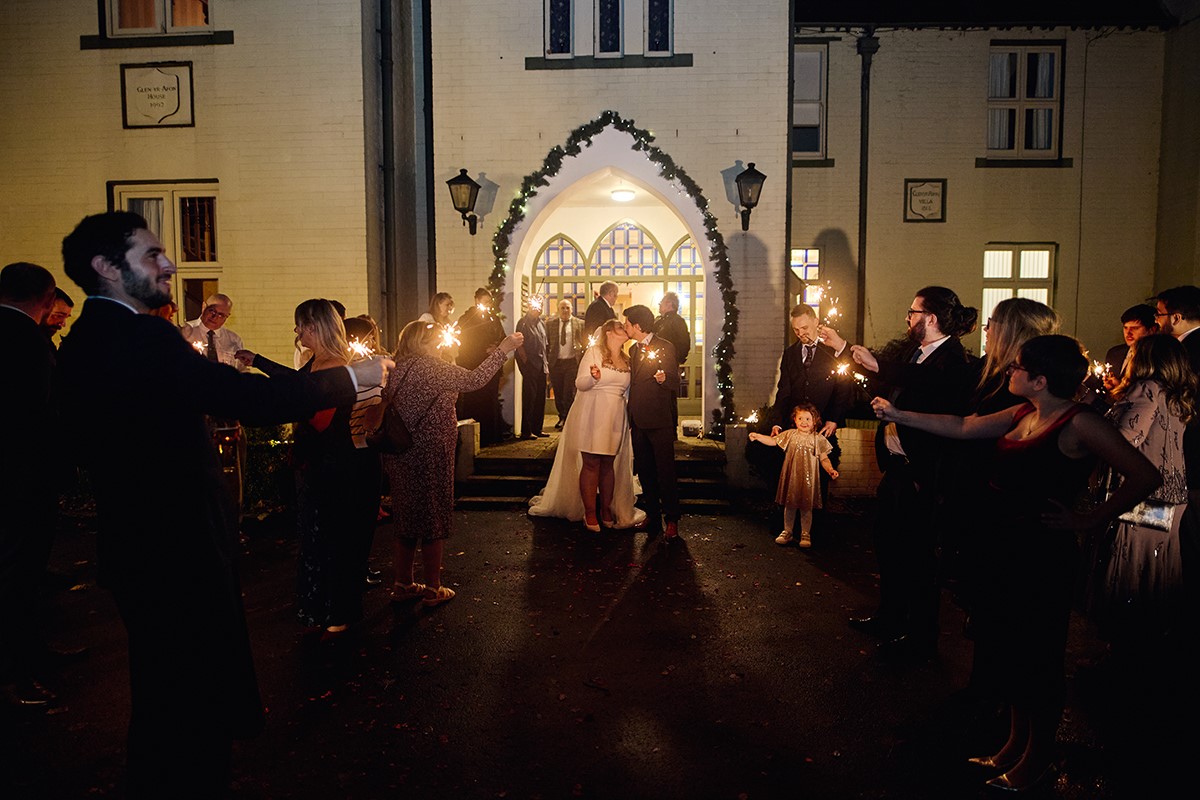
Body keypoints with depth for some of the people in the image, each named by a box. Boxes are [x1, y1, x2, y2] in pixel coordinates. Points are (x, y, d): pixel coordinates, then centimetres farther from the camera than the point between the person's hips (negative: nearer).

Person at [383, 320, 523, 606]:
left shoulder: (396, 369, 8)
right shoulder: (428, 367, -15)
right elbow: (473, 380, -20)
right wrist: (502, 350, -15)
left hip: (402, 456, 8)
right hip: (429, 456, -8)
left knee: (407, 519, 17)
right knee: (433, 519, 4)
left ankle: (403, 583, 26)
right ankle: (432, 590, 13)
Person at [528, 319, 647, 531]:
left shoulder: (627, 360, 15)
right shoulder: (594, 352, -2)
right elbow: (580, 384, -8)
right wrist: (593, 377, -27)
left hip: (616, 419, 5)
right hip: (592, 416, -5)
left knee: (608, 465, 5)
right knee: (591, 464, -3)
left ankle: (606, 510, 15)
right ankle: (590, 514, 4)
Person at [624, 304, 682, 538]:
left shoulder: (665, 347, -5)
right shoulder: (633, 350, 17)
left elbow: (675, 382, -9)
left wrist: (664, 378, -29)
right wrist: (630, 417, 19)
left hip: (660, 422, -7)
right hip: (638, 421, 7)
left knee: (665, 472, -3)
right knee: (644, 472, 10)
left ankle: (672, 521, 3)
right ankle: (652, 517, 20)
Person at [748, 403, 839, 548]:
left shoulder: (818, 439, -2)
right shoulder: (790, 434, 2)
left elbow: (824, 459, 1)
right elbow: (773, 441, 2)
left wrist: (830, 470, -14)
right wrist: (757, 436, -10)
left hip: (808, 479, -2)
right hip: (791, 477, 2)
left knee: (806, 507, 6)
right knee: (789, 505, 11)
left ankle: (805, 534, 20)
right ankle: (787, 532, 25)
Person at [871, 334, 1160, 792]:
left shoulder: (1079, 423, -15)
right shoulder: (1023, 415, 8)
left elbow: (1144, 476, -19)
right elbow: (962, 427, 14)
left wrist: (1087, 520, -13)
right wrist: (896, 415, 14)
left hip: (1043, 553, -8)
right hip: (1007, 548, 8)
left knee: (1036, 656, 7)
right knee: (1004, 649, 17)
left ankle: (1038, 759, 27)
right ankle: (1016, 744, 35)